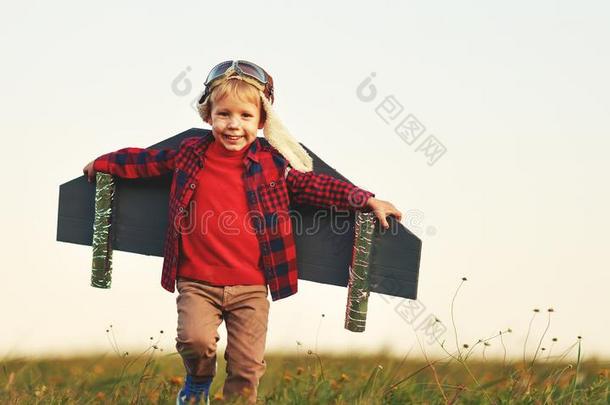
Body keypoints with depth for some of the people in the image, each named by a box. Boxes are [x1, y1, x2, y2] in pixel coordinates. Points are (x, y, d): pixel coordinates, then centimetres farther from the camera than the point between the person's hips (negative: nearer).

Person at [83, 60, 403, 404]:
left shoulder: (272, 162, 1)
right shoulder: (190, 154, 3)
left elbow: (315, 185, 4)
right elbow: (146, 160, 17)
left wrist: (368, 201, -2)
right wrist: (102, 164, 23)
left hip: (251, 287, 0)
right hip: (197, 282, 0)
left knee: (247, 366, -3)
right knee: (195, 338, -22)